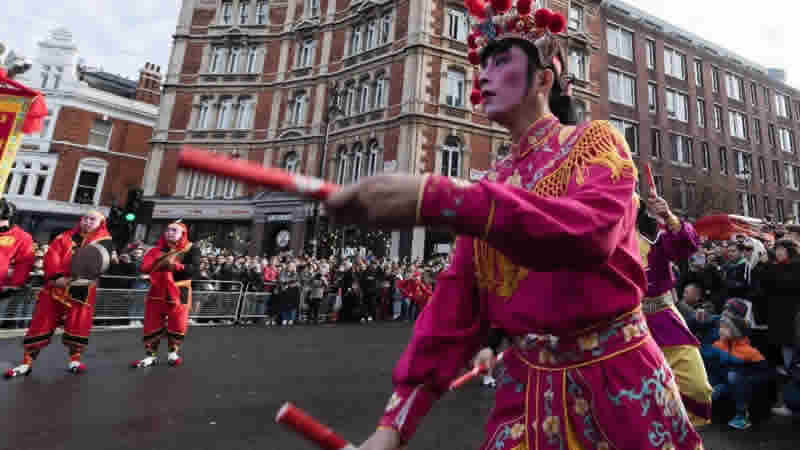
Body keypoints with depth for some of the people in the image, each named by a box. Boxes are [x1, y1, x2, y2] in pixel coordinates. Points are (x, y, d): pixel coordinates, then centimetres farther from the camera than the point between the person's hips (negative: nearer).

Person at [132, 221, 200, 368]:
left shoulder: (191, 249, -3)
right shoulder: (158, 248, 11)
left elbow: (194, 269, -16)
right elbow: (144, 268, 6)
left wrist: (175, 266, -27)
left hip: (178, 292, -3)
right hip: (157, 292, 4)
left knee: (177, 324, 3)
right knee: (152, 324, 6)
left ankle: (173, 353, 23)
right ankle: (150, 355, 19)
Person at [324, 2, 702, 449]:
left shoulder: (595, 141, -6)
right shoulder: (491, 185, 3)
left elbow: (591, 231, -29)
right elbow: (456, 303, -4)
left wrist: (435, 198, -38)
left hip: (616, 377, -3)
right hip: (527, 385, 4)